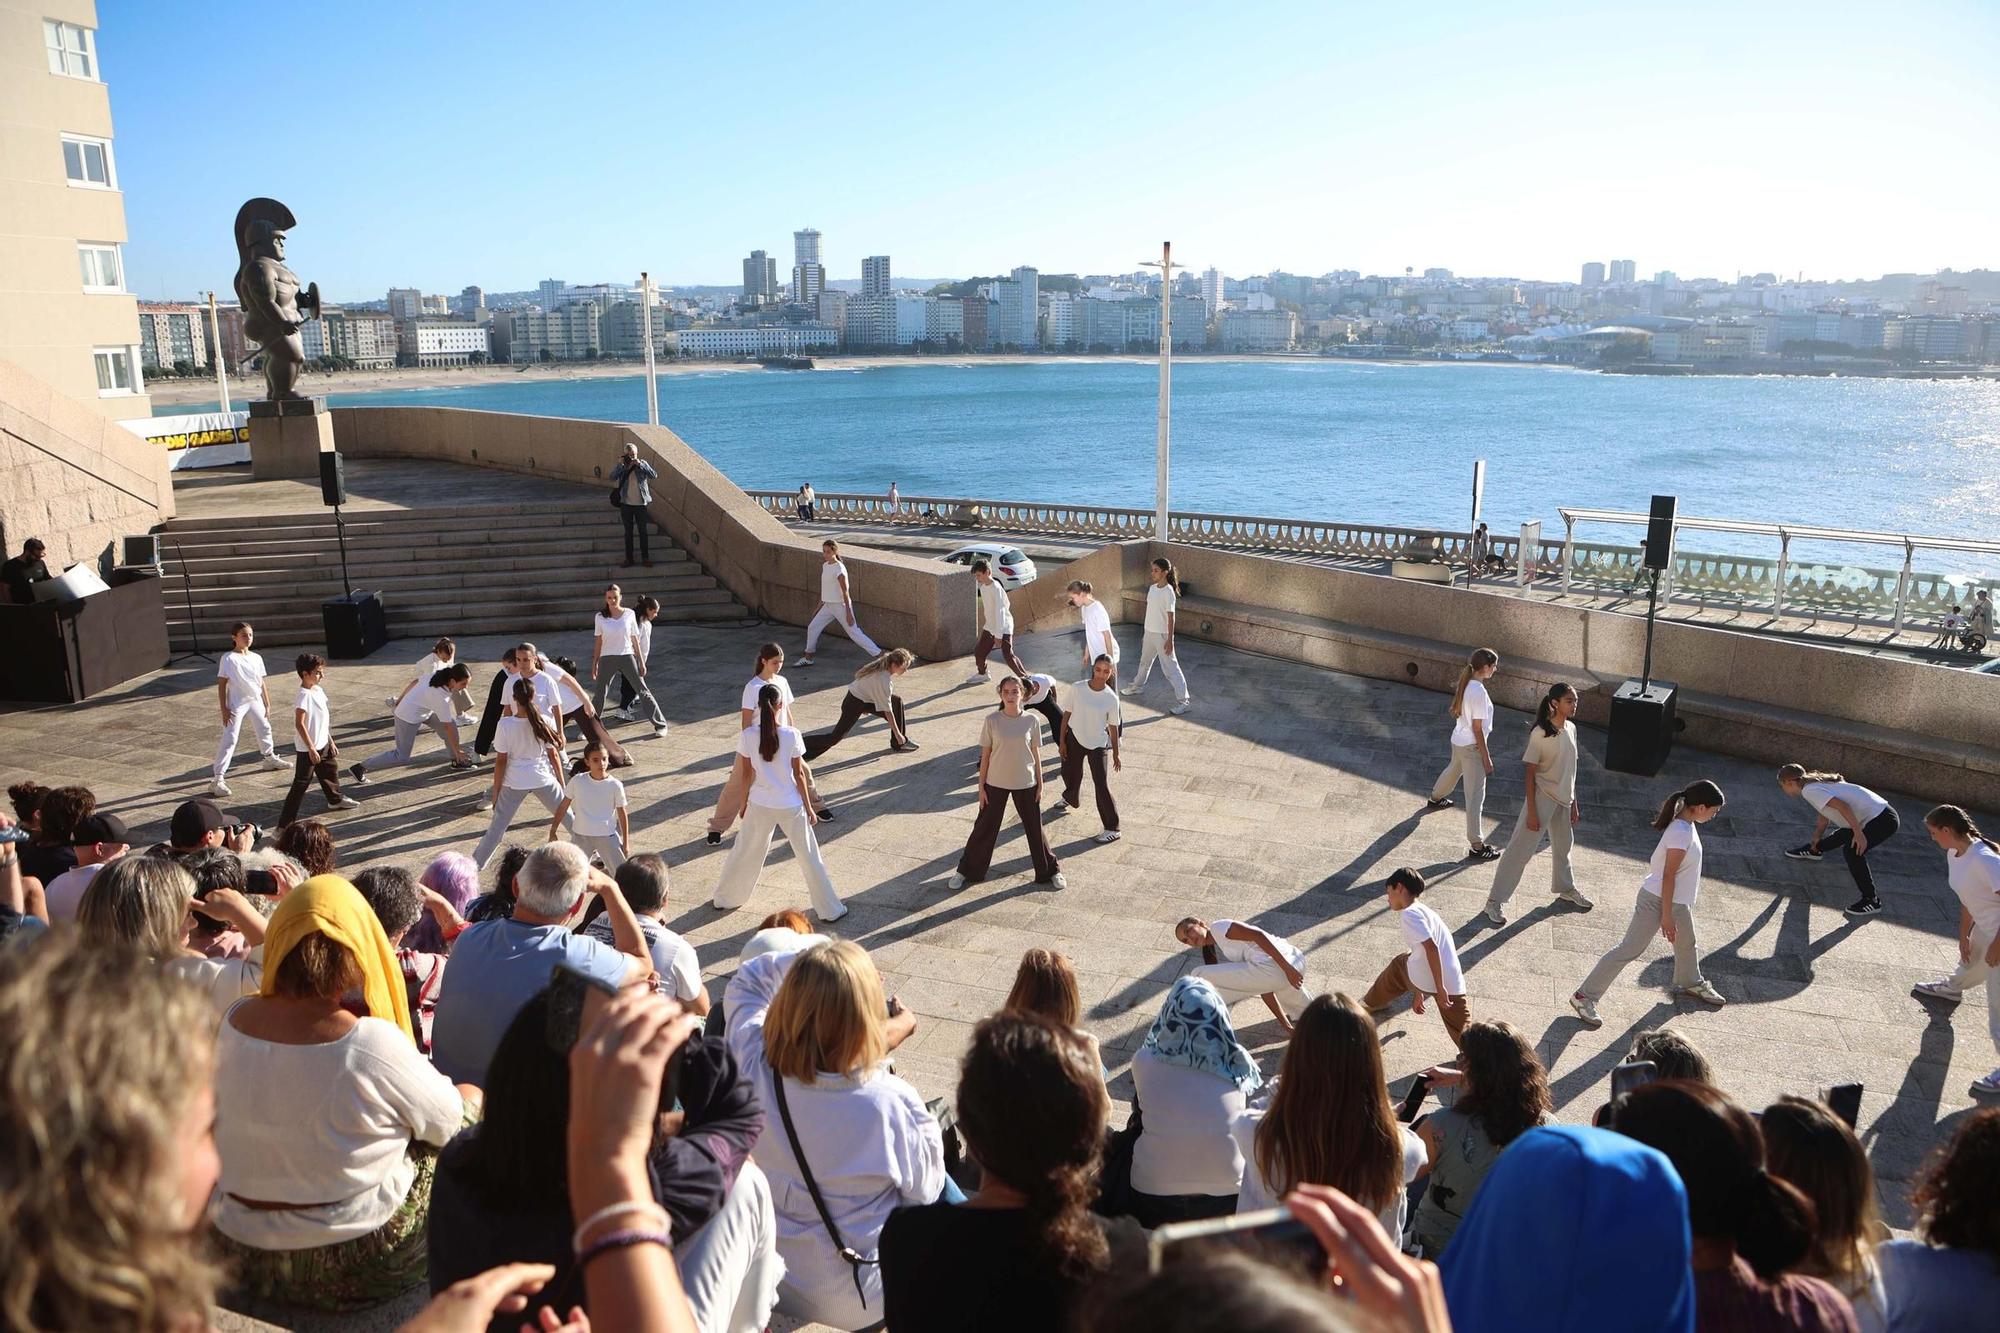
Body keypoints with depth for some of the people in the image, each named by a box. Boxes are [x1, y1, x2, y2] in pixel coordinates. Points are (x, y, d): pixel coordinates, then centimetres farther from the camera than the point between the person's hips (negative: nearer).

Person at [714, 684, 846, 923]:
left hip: (760, 805, 2)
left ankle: (725, 899, 37)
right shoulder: (792, 735, -15)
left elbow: (745, 774, -2)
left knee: (744, 853, 21)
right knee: (809, 857, 10)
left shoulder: (748, 736, -11)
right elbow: (799, 774, -8)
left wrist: (744, 804, 13)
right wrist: (808, 807, 2)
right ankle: (829, 909, 18)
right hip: (790, 805, -2)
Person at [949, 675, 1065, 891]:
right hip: (996, 783, 0)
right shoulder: (992, 721, -9)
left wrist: (1040, 785, 2)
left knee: (1034, 828, 12)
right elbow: (985, 755, -3)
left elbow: (1036, 755, 0)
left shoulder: (1032, 721, -8)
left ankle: (1050, 871, 29)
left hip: (1026, 784, 0)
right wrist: (981, 786, -3)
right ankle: (966, 871, 27)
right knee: (985, 827, 11)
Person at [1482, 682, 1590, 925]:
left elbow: (1570, 769, 11)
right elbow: (1530, 774, -16)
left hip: (1563, 798, 7)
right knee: (1520, 848, -5)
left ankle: (1565, 888, 49)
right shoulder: (1540, 733, -19)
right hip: (1542, 796, -7)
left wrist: (1574, 803, 13)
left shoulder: (1571, 729, 2)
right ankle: (1495, 900, 1)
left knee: (1563, 845, 25)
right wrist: (1531, 811, -17)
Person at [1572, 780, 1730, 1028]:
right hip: (1657, 900, -10)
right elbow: (1668, 876, -25)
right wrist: (1666, 916, -21)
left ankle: (1690, 983, 58)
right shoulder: (1682, 833, -27)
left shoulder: (1686, 825, 2)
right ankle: (1584, 996, -4)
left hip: (1678, 900, 10)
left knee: (1687, 943, 30)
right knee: (1630, 949, -7)